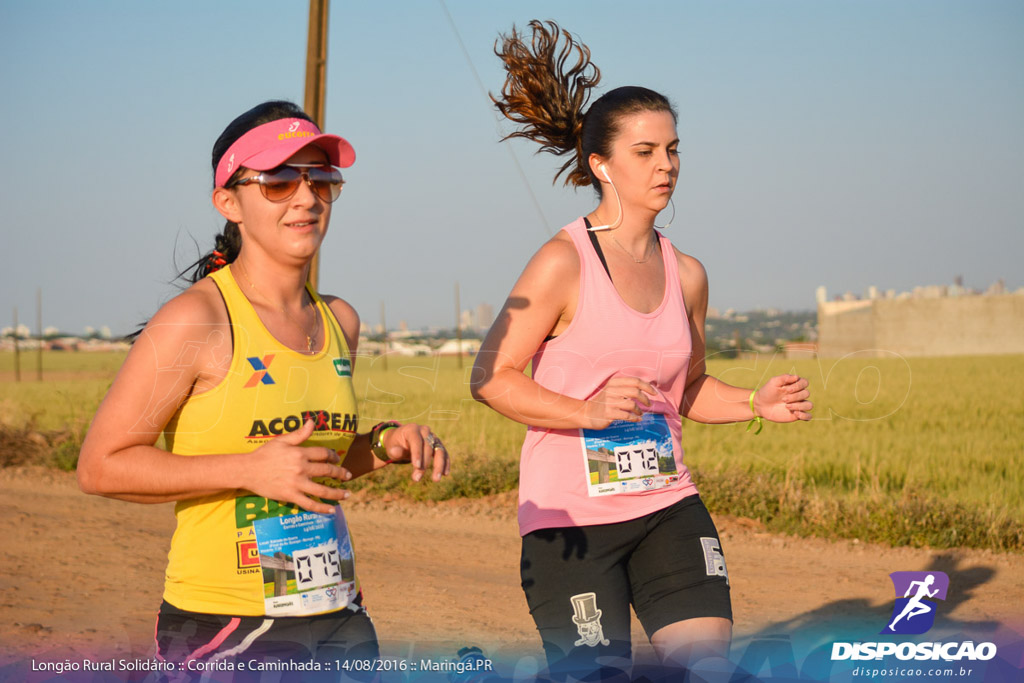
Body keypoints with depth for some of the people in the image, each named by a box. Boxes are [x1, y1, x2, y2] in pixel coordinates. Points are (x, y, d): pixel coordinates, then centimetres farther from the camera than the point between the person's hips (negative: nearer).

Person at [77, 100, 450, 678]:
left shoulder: (340, 321, 9)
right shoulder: (197, 321, -11)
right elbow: (101, 466, -12)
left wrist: (385, 446, 3)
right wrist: (249, 469, -19)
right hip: (225, 631, -6)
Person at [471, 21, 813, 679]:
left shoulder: (687, 274, 8)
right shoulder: (564, 262, -11)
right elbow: (490, 377, -11)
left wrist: (755, 402, 1)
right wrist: (589, 411, -24)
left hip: (667, 508, 5)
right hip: (571, 517, -5)